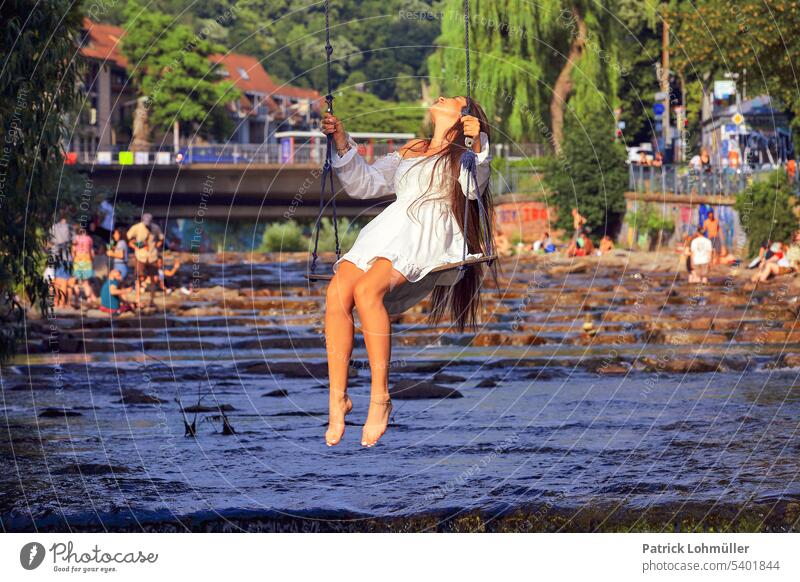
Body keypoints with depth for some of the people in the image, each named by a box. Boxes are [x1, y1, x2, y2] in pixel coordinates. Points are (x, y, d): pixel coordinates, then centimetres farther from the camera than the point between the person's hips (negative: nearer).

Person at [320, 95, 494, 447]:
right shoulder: (410, 151, 35)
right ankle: (338, 398, -24)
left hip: (429, 237, -5)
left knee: (367, 290, -32)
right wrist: (341, 143, 24)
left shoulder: (464, 156, 16)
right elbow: (364, 184, 35)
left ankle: (380, 398, -28)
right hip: (387, 230, 5)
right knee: (337, 293, -24)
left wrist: (477, 145, -24)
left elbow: (472, 188, -6)